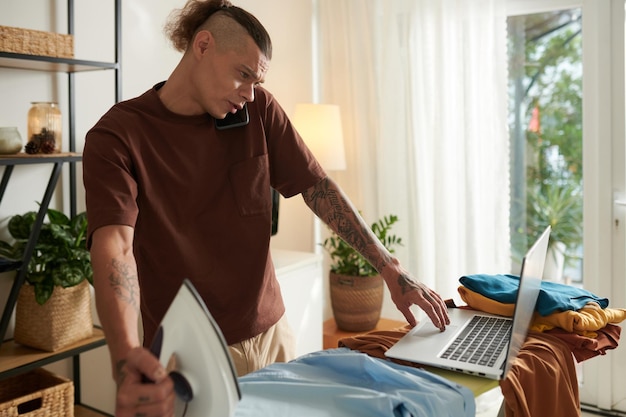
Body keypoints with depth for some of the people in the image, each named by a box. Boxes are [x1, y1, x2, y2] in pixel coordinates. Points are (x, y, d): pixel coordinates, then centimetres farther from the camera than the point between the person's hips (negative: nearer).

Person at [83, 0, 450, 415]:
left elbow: (316, 186, -1)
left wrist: (391, 269, -6)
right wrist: (126, 357, -44)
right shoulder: (116, 137, -14)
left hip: (272, 335, 5)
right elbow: (114, 245, -27)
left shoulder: (260, 109, -1)